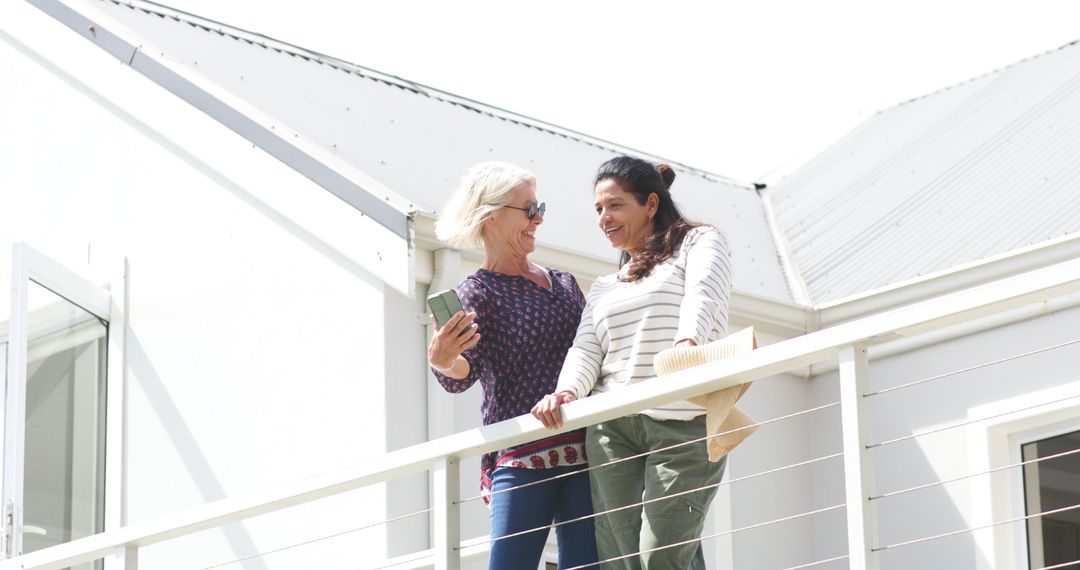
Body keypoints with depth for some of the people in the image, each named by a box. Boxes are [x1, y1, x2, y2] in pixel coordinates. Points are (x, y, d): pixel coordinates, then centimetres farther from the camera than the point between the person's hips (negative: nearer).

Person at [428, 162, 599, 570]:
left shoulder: (565, 283, 18)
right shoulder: (478, 292, 1)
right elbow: (465, 372, -12)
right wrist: (443, 361, -32)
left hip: (585, 448, 5)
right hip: (520, 456, -5)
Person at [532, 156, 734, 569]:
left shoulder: (699, 242, 10)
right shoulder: (604, 288, 27)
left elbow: (704, 298, -11)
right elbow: (586, 349, 11)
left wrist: (686, 344, -33)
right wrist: (567, 392, -12)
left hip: (684, 424, -5)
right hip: (612, 429, 5)